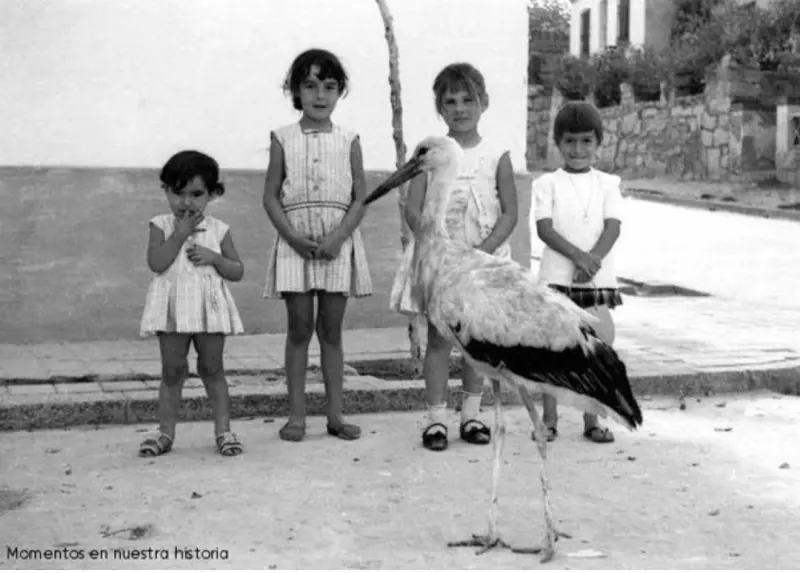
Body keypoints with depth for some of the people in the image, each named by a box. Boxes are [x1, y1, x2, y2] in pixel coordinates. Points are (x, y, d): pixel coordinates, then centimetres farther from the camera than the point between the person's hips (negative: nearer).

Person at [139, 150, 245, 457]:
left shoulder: (218, 230, 4)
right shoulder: (161, 225, 1)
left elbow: (237, 271, 5)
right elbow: (156, 263, -14)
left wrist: (213, 257, -12)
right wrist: (180, 234, -14)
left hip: (209, 308, 1)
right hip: (173, 309, 0)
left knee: (212, 368, 7)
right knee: (172, 371, 4)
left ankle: (223, 428, 13)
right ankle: (166, 432, 12)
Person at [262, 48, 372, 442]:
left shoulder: (348, 142, 6)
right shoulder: (283, 139, 4)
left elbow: (359, 198, 2)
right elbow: (271, 196, 2)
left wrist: (338, 237, -13)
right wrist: (293, 236, -12)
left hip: (337, 241, 1)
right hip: (295, 241, -1)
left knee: (331, 328, 5)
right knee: (299, 327, 1)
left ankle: (335, 414, 11)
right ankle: (296, 414, 7)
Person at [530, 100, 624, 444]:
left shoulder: (608, 184, 8)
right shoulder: (547, 184, 3)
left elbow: (613, 228, -3)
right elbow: (544, 228, -8)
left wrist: (593, 259, -20)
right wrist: (577, 256, -20)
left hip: (598, 278, 2)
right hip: (556, 277, -1)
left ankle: (592, 421, 13)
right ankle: (549, 420, 12)